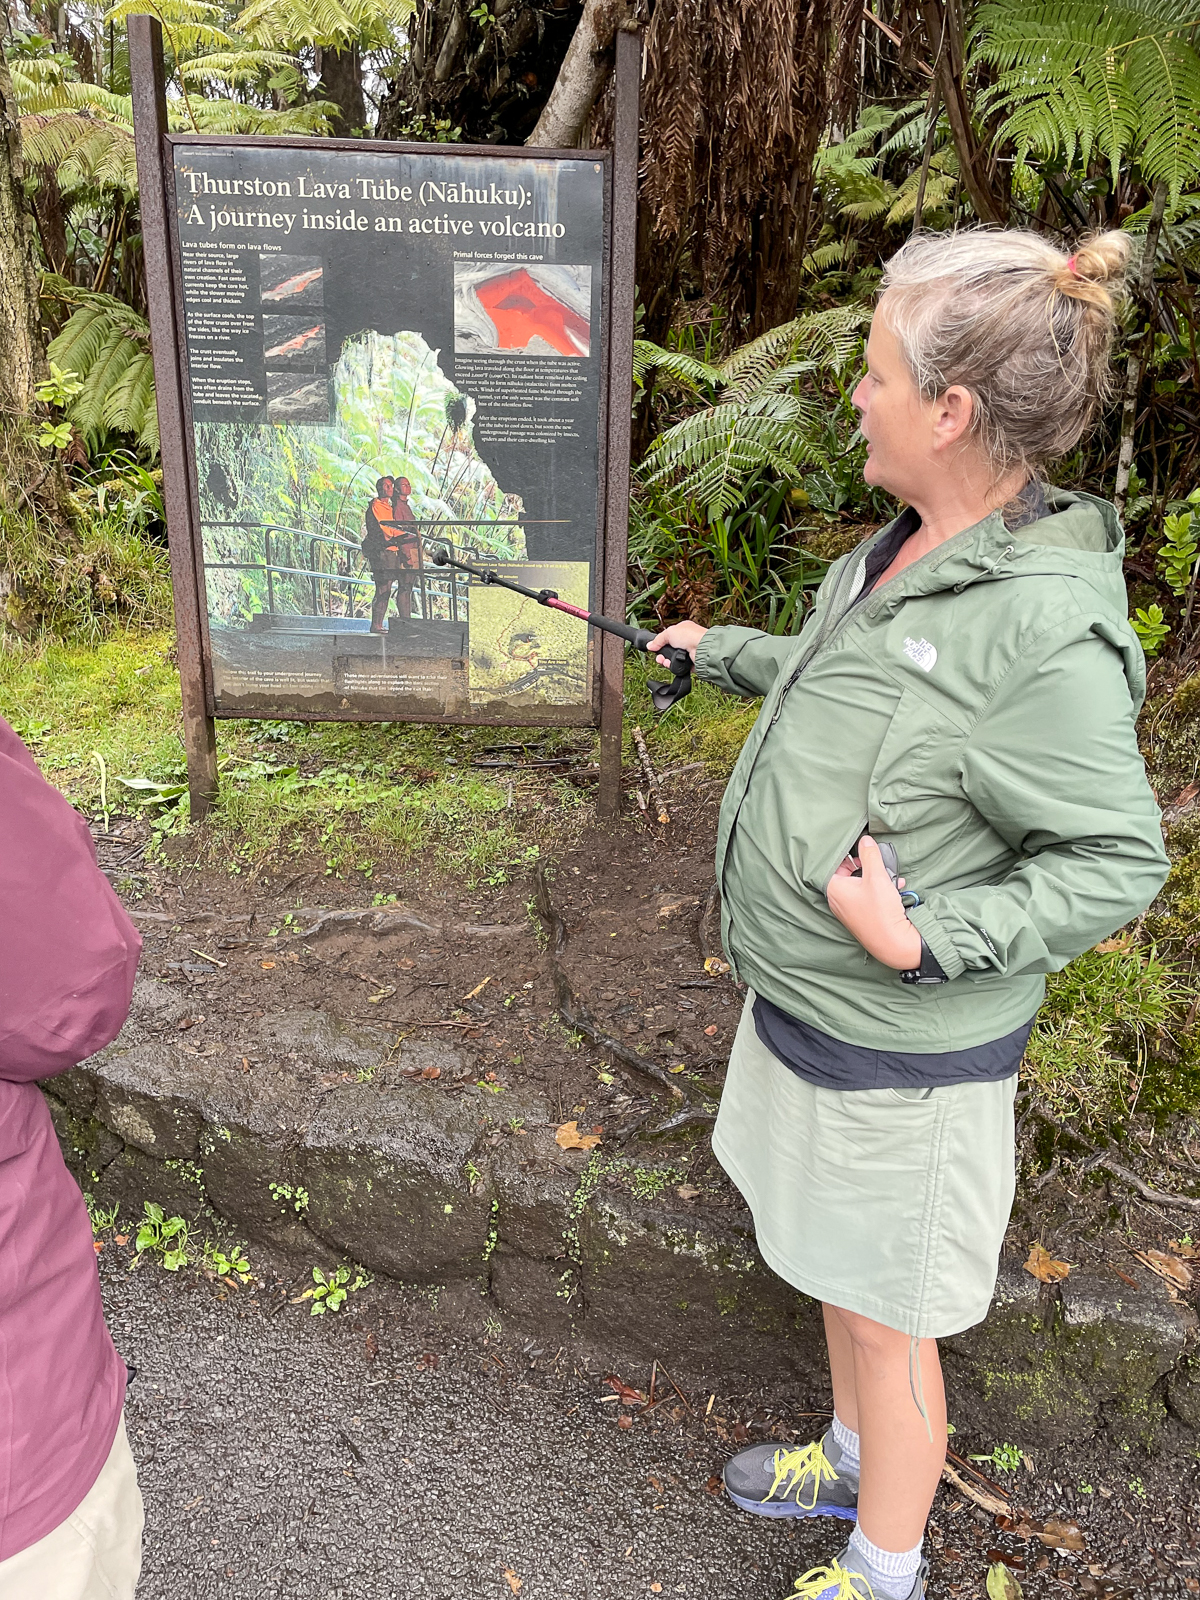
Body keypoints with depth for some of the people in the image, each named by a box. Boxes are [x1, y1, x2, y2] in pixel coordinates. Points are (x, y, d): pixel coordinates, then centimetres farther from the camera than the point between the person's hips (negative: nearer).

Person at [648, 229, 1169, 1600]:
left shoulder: (1045, 629, -28)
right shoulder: (904, 548, 0)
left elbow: (1116, 860, -21)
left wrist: (929, 943, -28)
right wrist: (719, 650, 30)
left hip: (901, 1050, -9)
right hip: (804, 1000, 9)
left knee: (885, 1313, 14)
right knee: (836, 1266, 27)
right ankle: (854, 1461, 54)